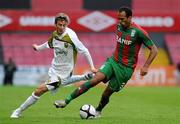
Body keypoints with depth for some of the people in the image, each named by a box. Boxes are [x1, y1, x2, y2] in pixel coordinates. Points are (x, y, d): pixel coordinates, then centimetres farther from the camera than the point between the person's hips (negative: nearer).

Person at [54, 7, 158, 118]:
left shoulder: (138, 32, -15)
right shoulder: (119, 26, 4)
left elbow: (154, 50, -12)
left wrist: (146, 66, -18)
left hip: (126, 68, -4)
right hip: (113, 61, 4)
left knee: (107, 94, -3)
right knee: (95, 80, -17)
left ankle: (98, 111, 28)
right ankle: (66, 101, -20)